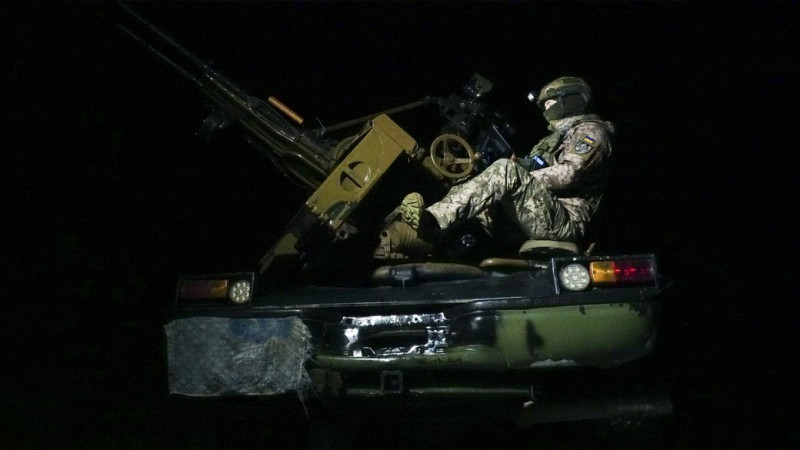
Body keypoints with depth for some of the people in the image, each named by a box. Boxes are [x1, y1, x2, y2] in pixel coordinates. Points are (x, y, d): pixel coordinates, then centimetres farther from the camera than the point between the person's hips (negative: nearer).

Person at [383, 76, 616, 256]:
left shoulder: (590, 131, 4)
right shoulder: (560, 136, 35)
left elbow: (568, 174, -14)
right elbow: (535, 170, 22)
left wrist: (518, 179, -11)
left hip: (565, 222, -10)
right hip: (541, 221, 10)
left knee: (507, 171, -29)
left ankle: (431, 222, -43)